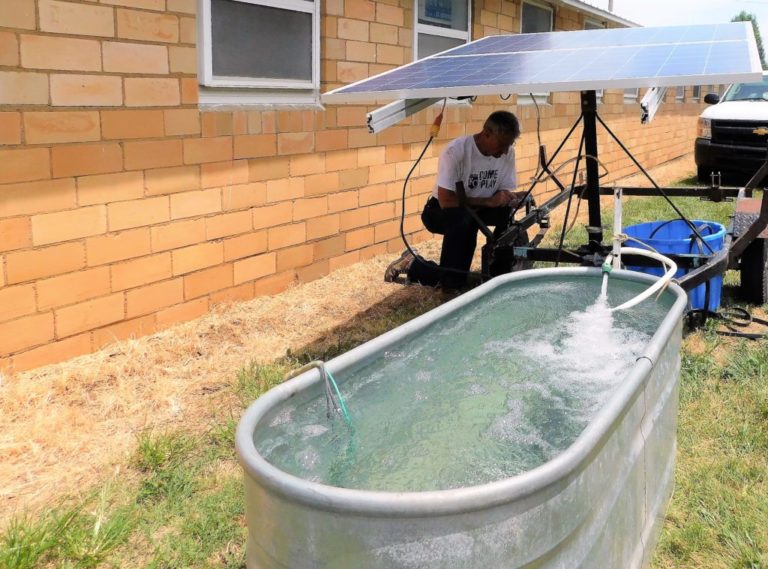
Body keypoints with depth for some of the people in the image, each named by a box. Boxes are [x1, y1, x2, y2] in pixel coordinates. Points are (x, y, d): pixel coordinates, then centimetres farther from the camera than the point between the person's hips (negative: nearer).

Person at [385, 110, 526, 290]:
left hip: (478, 210, 6)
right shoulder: (456, 151, -27)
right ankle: (412, 264, -8)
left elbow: (504, 192, -1)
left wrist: (513, 198, -25)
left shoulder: (508, 152, -9)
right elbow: (446, 201, -29)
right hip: (441, 212, -6)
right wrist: (488, 201, -34)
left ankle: (497, 272, -8)